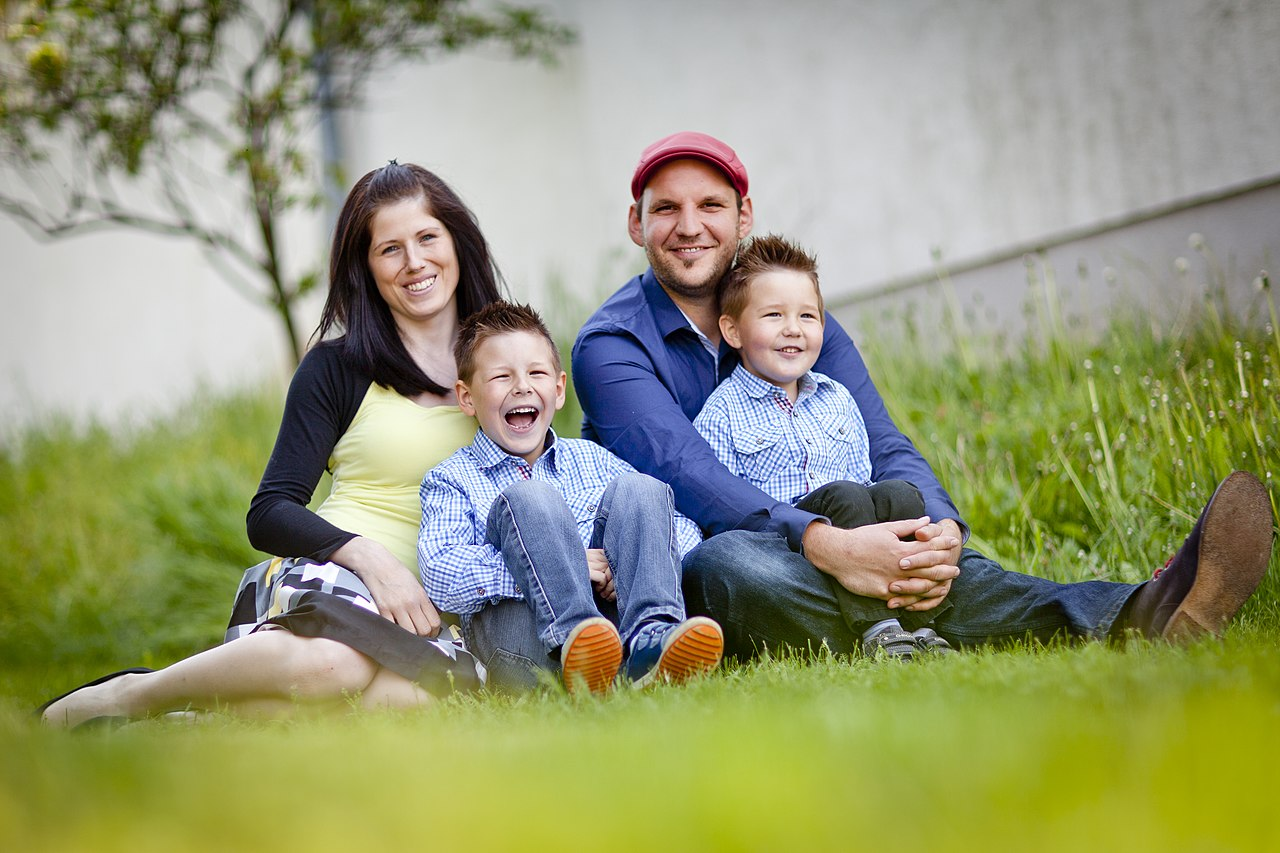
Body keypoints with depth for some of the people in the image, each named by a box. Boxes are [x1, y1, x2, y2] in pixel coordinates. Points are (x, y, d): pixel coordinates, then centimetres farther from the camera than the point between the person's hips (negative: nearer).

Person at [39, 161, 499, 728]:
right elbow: (270, 512, 0)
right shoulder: (338, 368, 7)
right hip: (331, 571, -2)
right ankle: (124, 697, -18)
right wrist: (370, 556, -17)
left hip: (425, 609, 2)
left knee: (417, 691, -40)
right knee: (333, 663, -43)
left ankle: (187, 719, -25)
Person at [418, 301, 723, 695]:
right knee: (526, 498, -21)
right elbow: (439, 577, -7)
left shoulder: (594, 460, 26)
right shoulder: (451, 481, 13)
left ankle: (650, 640, -40)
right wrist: (553, 565, -18)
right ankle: (573, 642, -48)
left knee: (637, 490, -12)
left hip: (613, 614, 3)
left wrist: (639, 559, -9)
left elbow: (685, 530, 16)